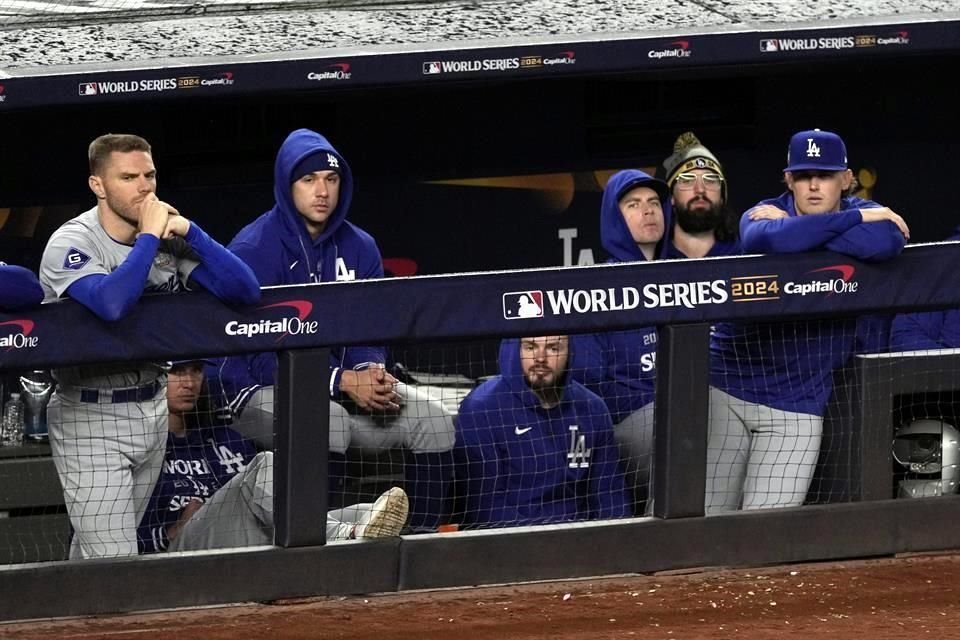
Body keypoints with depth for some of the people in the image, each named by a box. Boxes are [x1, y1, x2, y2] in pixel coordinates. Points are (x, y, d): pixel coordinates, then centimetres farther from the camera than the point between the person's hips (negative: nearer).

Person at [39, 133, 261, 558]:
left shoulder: (169, 238, 1)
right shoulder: (71, 244, -14)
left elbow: (246, 291, -7)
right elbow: (111, 304, -34)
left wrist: (188, 232, -16)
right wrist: (149, 236, -23)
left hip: (151, 410, 6)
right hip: (91, 416, -6)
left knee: (98, 550, 15)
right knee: (113, 559, -13)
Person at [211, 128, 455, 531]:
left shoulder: (359, 248, 6)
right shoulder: (253, 250, -14)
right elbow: (257, 354, -18)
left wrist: (373, 374, -17)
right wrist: (342, 382, -25)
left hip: (344, 383, 6)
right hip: (260, 392, -6)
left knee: (432, 420, -10)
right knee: (326, 421, -37)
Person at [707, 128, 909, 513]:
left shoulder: (865, 214, 2)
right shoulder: (764, 214, 0)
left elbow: (887, 242, -24)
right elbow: (765, 241, -26)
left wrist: (792, 228, -17)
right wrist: (855, 219, -22)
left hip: (796, 406, 0)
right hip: (725, 390, 0)